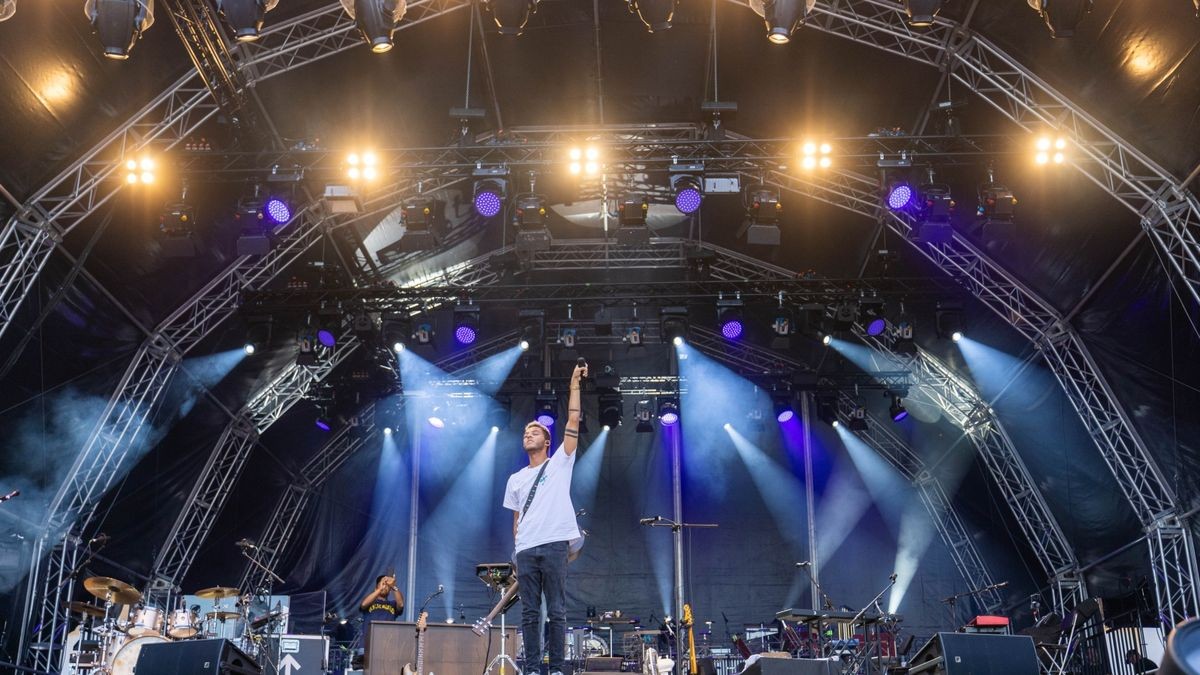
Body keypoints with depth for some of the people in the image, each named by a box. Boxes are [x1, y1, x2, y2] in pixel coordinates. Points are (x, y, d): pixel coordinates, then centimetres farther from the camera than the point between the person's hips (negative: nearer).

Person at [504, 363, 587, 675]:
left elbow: (573, 422, -1)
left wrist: (574, 384, -5)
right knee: (530, 613, 4)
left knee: (556, 611, -2)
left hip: (553, 545, -4)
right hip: (525, 550, 4)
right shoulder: (516, 479, 19)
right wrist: (516, 550, 9)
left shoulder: (559, 463, 8)